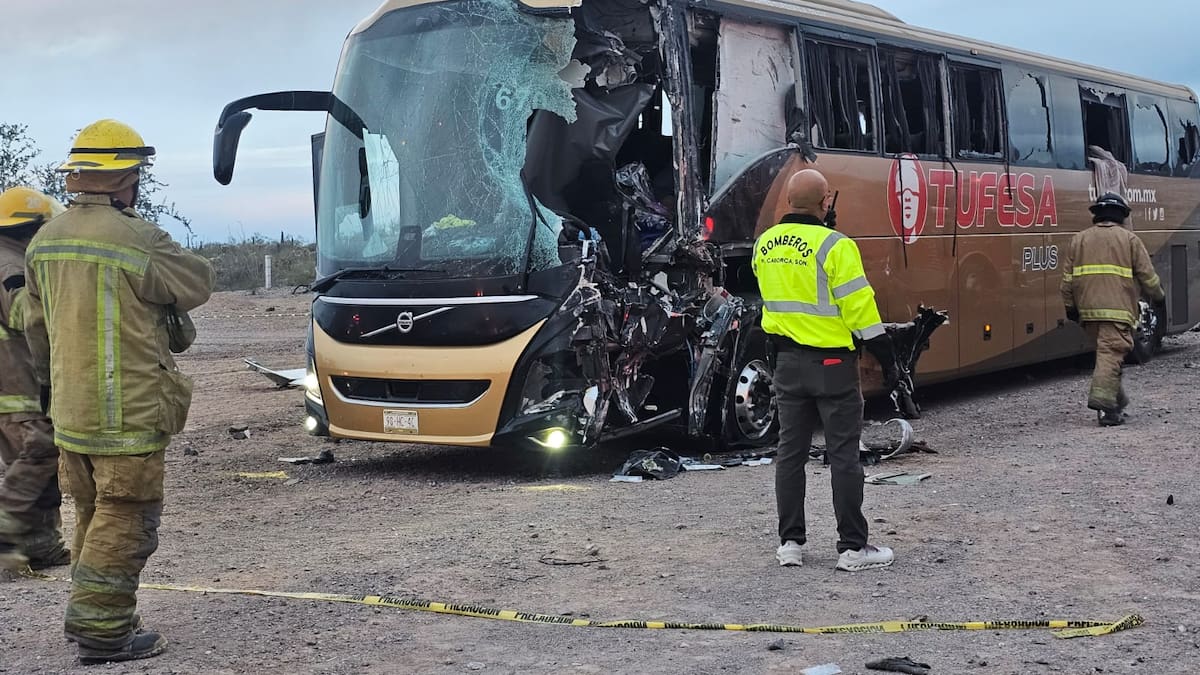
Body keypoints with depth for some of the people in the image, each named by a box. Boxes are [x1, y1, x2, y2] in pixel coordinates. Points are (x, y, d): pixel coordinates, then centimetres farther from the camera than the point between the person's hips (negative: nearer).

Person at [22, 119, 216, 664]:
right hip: (129, 412, -7)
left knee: (92, 515, 20)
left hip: (69, 410, 8)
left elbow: (36, 328, 16)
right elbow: (198, 285, -3)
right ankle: (102, 632, 1)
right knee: (125, 521, 0)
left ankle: (88, 616, 29)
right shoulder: (137, 240, -18)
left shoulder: (44, 241, 7)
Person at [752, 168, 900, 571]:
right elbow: (860, 307, -16)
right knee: (843, 455, 1)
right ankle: (853, 548, 4)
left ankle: (790, 542, 16)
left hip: (787, 360, 6)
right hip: (831, 362, -6)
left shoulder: (765, 244, 4)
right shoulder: (833, 245, -17)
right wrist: (887, 360, -10)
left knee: (791, 451, 12)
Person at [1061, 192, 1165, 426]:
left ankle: (1118, 400, 22)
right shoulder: (1130, 239, 4)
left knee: (1105, 350, 18)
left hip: (1088, 310, 4)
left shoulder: (1078, 240, 13)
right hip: (1118, 309, -4)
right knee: (1111, 353, -10)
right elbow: (1147, 275, 4)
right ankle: (1103, 399, -24)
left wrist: (1070, 307, 16)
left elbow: (1067, 280, 10)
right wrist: (1159, 298, 19)